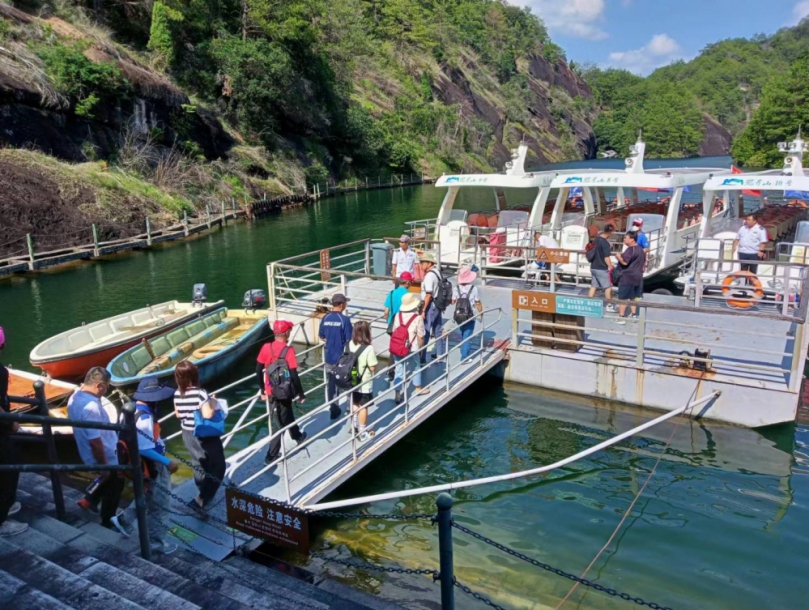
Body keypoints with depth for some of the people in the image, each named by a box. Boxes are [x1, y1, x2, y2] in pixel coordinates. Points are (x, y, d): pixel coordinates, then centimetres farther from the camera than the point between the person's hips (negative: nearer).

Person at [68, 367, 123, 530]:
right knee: (114, 488, 13)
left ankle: (89, 500, 44)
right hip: (107, 458, -9)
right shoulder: (91, 407, -35)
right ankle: (107, 523, 29)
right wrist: (104, 466, -21)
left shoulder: (76, 396, -4)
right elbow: (95, 442, -32)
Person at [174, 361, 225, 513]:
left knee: (199, 466, 23)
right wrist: (212, 403, -14)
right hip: (204, 435, -7)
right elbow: (207, 414, -31)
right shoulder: (200, 393, -24)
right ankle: (200, 500, -2)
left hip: (188, 435, 7)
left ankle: (204, 497, 36)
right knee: (217, 468, 5)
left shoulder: (177, 394, -4)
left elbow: (178, 414, 8)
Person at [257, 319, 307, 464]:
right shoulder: (288, 350, -20)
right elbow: (294, 376, -20)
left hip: (271, 391, 6)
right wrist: (301, 394, -9)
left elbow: (258, 370, 2)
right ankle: (271, 456, 9)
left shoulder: (266, 347, -4)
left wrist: (263, 390, 14)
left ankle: (298, 437, 50)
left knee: (287, 414, 27)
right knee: (282, 422, 8)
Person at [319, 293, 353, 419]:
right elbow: (349, 339, -15)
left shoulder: (325, 318, -1)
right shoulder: (344, 319, -17)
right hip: (342, 357, -4)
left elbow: (322, 337, 9)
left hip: (329, 357, 4)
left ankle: (333, 409, 19)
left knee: (331, 383, 13)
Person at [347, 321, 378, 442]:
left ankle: (354, 427, 39)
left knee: (355, 404, 24)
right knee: (363, 407, 8)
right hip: (365, 383, -6)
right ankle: (363, 433, 21)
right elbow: (373, 367, -19)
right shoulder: (368, 348, -25)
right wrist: (374, 358, -3)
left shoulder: (350, 344, -6)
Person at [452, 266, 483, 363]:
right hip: (469, 317, -3)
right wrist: (481, 313, 7)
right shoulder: (473, 288, -12)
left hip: (458, 316, 3)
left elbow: (453, 302, -4)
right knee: (467, 337, 4)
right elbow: (478, 303, -7)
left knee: (463, 335, 22)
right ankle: (464, 358, 4)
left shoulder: (456, 288, -7)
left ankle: (464, 353, 34)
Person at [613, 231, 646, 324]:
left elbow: (624, 262, -26)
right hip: (637, 277, 9)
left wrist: (618, 256, -9)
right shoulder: (641, 249, 13)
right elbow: (644, 263, 19)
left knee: (623, 298, -4)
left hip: (627, 277, -9)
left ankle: (621, 317, -3)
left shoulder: (630, 249, -17)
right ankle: (634, 315, 22)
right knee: (633, 297, 18)